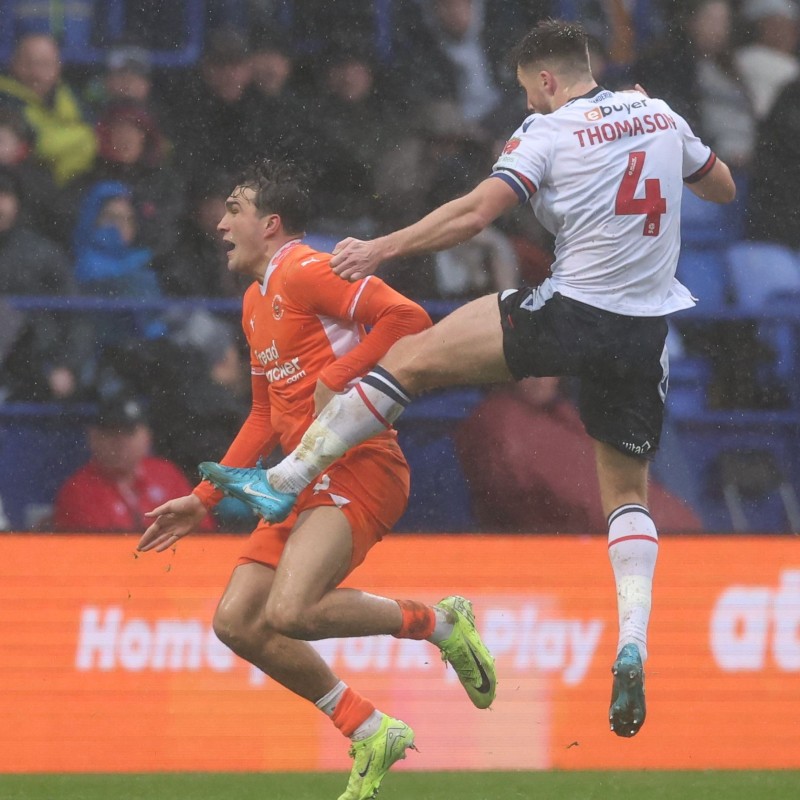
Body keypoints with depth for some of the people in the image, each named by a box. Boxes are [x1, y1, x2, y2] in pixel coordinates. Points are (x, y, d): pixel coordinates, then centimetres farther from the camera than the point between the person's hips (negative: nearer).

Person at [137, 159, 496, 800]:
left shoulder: (306, 272, -9)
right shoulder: (256, 301, 21)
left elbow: (408, 317, -21)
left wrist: (336, 377, -19)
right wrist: (204, 500, 24)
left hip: (358, 470, -10)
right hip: (307, 482, 10)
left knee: (289, 613, -27)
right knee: (237, 622, 1)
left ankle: (437, 622, -5)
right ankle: (369, 734, 8)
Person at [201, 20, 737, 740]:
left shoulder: (550, 132, -5)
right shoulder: (661, 115, 11)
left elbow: (477, 213, -15)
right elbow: (723, 189, 26)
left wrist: (383, 248, -12)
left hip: (572, 310, -6)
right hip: (647, 333, 6)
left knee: (411, 359, 3)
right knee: (628, 491, 16)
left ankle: (283, 482, 2)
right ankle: (633, 643, -6)